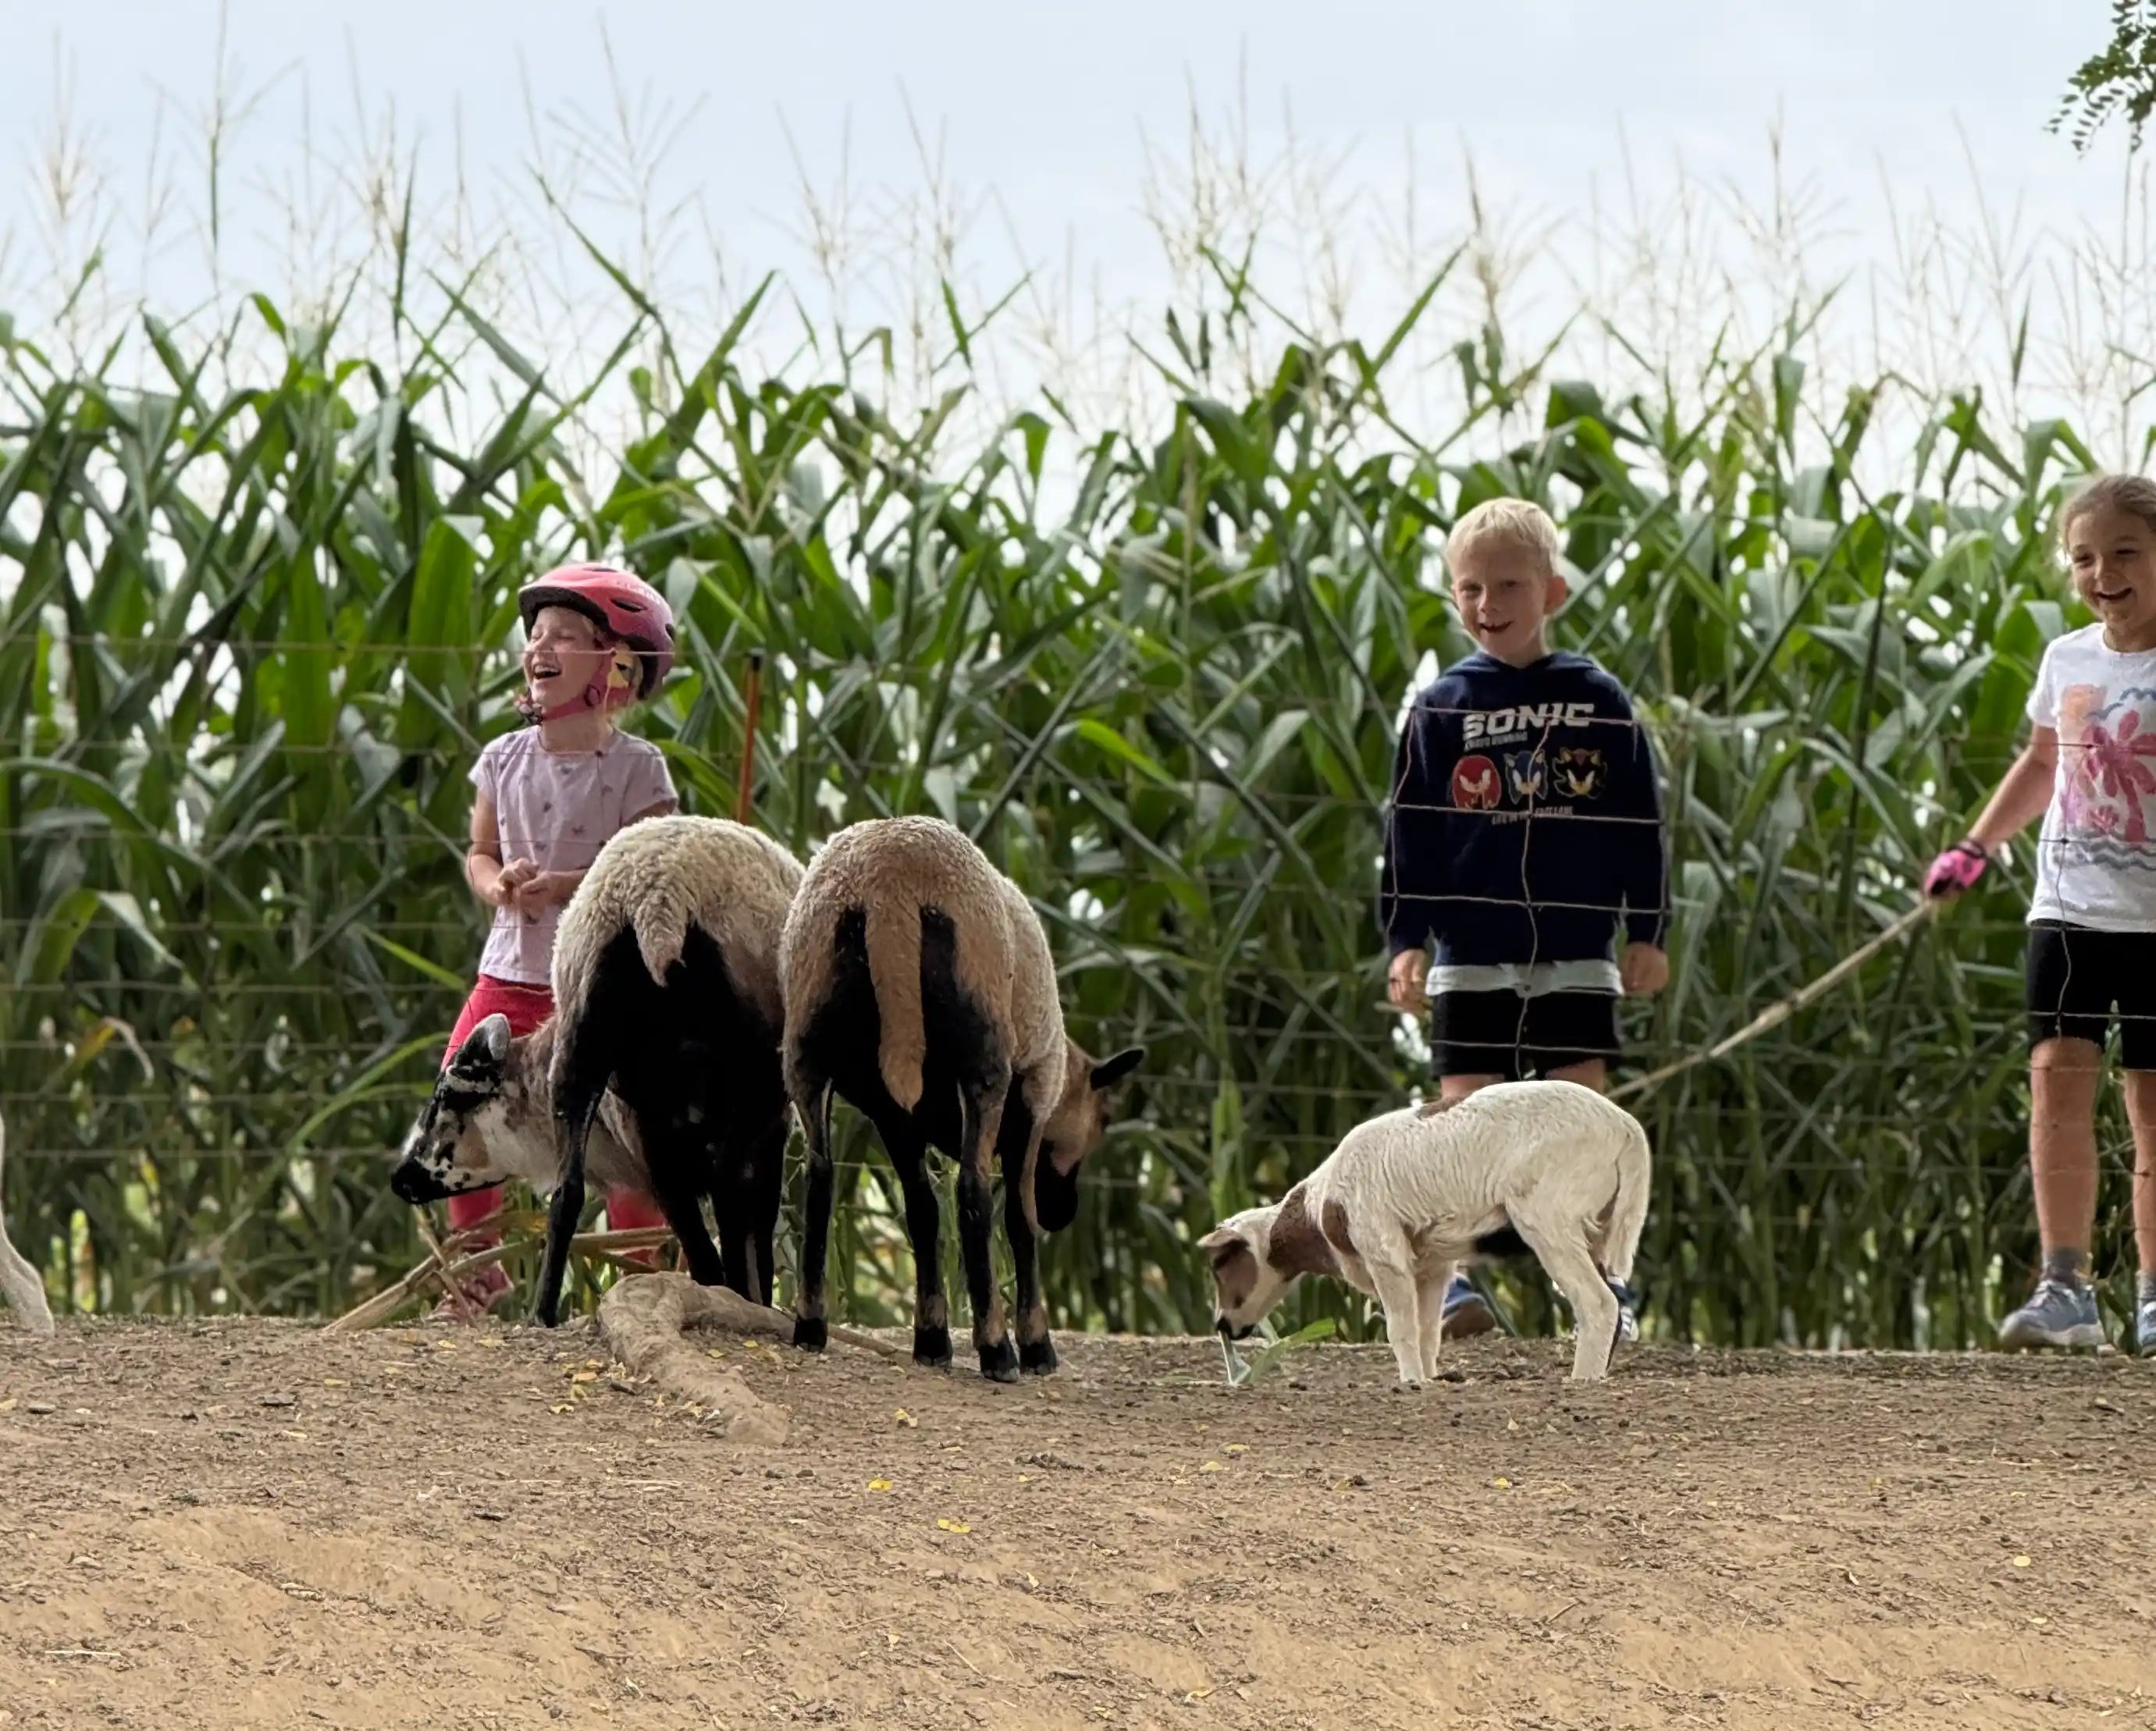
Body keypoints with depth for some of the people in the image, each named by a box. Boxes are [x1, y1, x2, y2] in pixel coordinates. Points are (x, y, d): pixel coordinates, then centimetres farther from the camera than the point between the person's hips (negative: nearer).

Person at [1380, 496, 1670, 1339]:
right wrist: (1406, 941, -4)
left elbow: (1639, 826, 7)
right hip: (1472, 954, 0)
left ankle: (1604, 1283, 4)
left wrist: (1647, 932, 3)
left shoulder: (1598, 702, 3)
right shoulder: (1442, 709, 3)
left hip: (1577, 954, 0)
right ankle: (1458, 1285, -3)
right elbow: (1410, 833, 3)